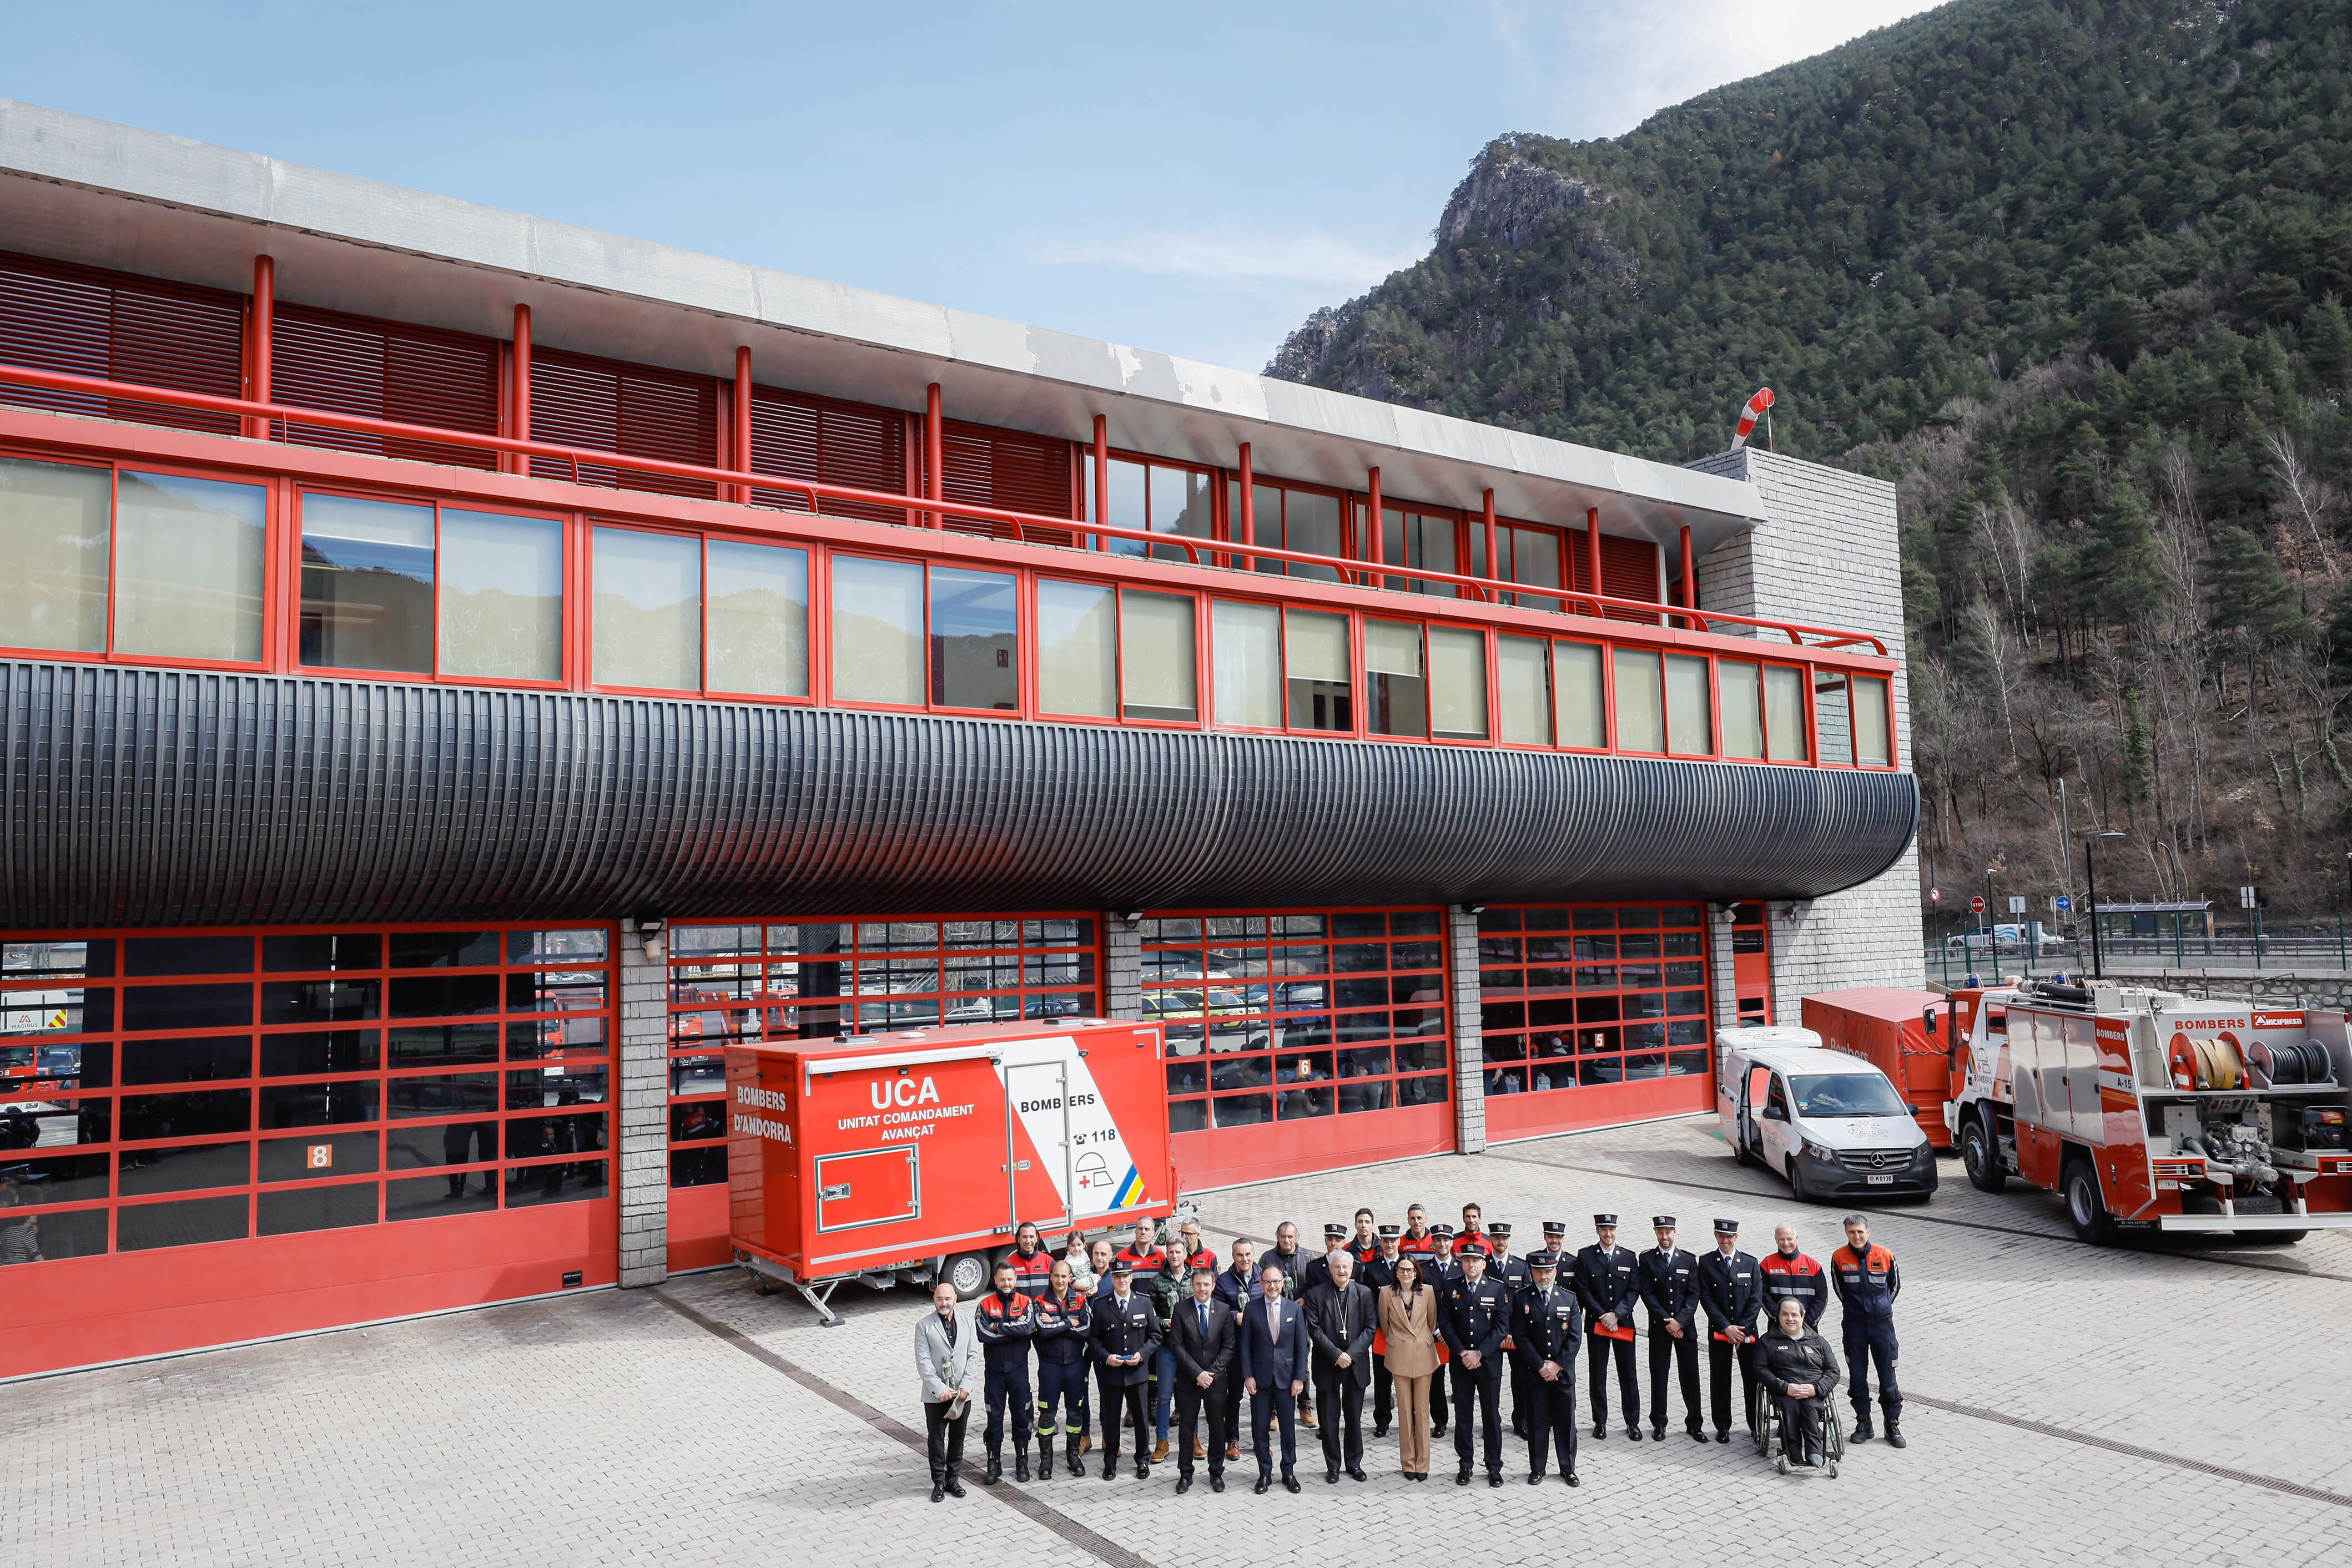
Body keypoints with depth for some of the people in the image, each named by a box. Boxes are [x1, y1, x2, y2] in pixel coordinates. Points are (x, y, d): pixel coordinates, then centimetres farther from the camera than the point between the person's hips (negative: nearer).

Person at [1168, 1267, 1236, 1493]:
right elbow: (1176, 1345, -6)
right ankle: (1185, 1474, 18)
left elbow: (1229, 1346, 0)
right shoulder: (1181, 1309, -4)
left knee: (1217, 1427, 7)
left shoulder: (1224, 1311, 1)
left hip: (1216, 1378, 1)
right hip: (1188, 1379, -1)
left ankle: (1216, 1472, 22)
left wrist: (1212, 1372, -11)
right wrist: (1197, 1373, -13)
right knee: (1186, 1427, 5)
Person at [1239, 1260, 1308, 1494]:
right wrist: (1248, 1376, -7)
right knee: (1260, 1428, 5)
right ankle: (1265, 1473, 18)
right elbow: (1245, 1346, 0)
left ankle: (1288, 1472, 22)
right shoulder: (1251, 1310, -1)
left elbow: (1301, 1346, 2)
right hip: (1260, 1378, 0)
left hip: (1286, 1376, 0)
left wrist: (1299, 1377, -4)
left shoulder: (1294, 1309, 1)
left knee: (1288, 1427, 7)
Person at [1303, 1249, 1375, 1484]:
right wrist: (1336, 1355, -15)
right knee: (1330, 1418, 6)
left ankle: (1354, 1463, 24)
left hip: (1356, 1365, 1)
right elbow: (1314, 1330, -8)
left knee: (1354, 1417, 10)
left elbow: (1371, 1327, -3)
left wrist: (1352, 1354, -13)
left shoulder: (1364, 1294, 1)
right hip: (1327, 1365, -1)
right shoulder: (1316, 1295, -3)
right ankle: (1333, 1466, 18)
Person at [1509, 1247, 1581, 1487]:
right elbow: (1520, 1337, -6)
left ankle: (1568, 1468, 20)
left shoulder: (1570, 1299, 2)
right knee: (1536, 1420, 5)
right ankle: (1537, 1469, 17)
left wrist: (1557, 1364, -9)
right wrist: (1540, 1366, -12)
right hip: (1534, 1372, -1)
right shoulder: (1522, 1299, -2)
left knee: (1566, 1420, 7)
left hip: (1563, 1371, 1)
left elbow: (1575, 1336, -1)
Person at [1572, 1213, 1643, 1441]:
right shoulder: (1585, 1256, -1)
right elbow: (1583, 1291, -3)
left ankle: (1633, 1422, 16)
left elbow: (1634, 1291, 1)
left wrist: (1617, 1314, -11)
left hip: (1624, 1323, 1)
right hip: (1596, 1323, -1)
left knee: (1628, 1375, 5)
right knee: (1597, 1374, 5)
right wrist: (1602, 1316, -11)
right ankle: (1600, 1421, 16)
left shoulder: (1629, 1257, 4)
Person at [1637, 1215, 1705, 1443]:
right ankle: (1659, 1423, 14)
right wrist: (1666, 1321, -12)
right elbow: (1647, 1294, -4)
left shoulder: (1689, 1260, 5)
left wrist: (1680, 1321, -12)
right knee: (1658, 1375, 4)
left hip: (1686, 1326, 1)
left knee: (1690, 1375, 4)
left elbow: (1694, 1295, -1)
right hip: (1659, 1327, -1)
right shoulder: (1646, 1260, 1)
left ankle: (1694, 1423, 16)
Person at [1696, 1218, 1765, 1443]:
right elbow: (1706, 1299, -5)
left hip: (1747, 1331, 1)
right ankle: (1722, 1427, 14)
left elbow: (1756, 1300, -1)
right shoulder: (1706, 1263, 0)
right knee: (1720, 1380, 4)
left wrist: (1741, 1329, -9)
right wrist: (1726, 1327, -13)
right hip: (1718, 1331, -1)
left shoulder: (1751, 1263, 3)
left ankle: (1755, 1425, 16)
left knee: (1752, 1378, 3)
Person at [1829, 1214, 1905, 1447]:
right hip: (1853, 1323, 1)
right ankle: (1863, 1422, 17)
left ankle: (1893, 1424, 13)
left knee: (1888, 1375, 2)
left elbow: (1896, 1285, 12)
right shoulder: (1839, 1257, -5)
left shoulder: (1885, 1256, -5)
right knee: (1857, 1375, 6)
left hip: (1882, 1322, 0)